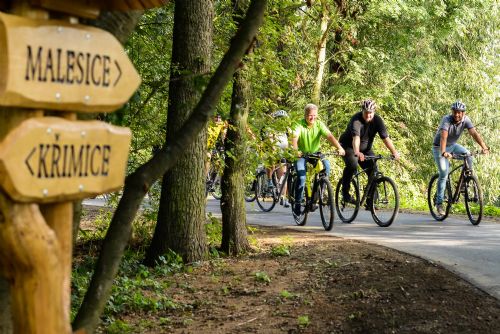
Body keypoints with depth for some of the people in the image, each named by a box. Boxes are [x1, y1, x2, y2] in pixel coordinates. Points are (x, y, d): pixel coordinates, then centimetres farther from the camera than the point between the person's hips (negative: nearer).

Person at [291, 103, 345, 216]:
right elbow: (294, 138, -30)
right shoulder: (300, 125, -13)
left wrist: (339, 148, -37)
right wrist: (295, 150, -52)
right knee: (301, 177, -23)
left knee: (326, 165, -27)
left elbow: (329, 136, -20)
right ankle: (297, 203, -7)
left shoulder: (319, 124, -7)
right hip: (302, 155, -3)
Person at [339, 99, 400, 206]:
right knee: (352, 165, -32)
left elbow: (385, 137, -23)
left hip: (365, 149, 5)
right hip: (349, 146, -5)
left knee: (373, 171, -11)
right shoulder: (356, 120, -28)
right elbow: (356, 137, -45)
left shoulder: (377, 120, -15)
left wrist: (394, 152, -38)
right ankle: (345, 192, -13)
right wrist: (357, 152, -62)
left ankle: (370, 201, 0)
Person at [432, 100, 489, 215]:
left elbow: (474, 133, -25)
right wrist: (443, 152, -59)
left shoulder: (465, 119, -15)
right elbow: (443, 136, -43)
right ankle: (439, 203, -6)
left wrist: (484, 147, -40)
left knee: (468, 155, -23)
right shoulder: (446, 120, -29)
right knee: (444, 173, -15)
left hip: (452, 145, 5)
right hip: (439, 147, -5)